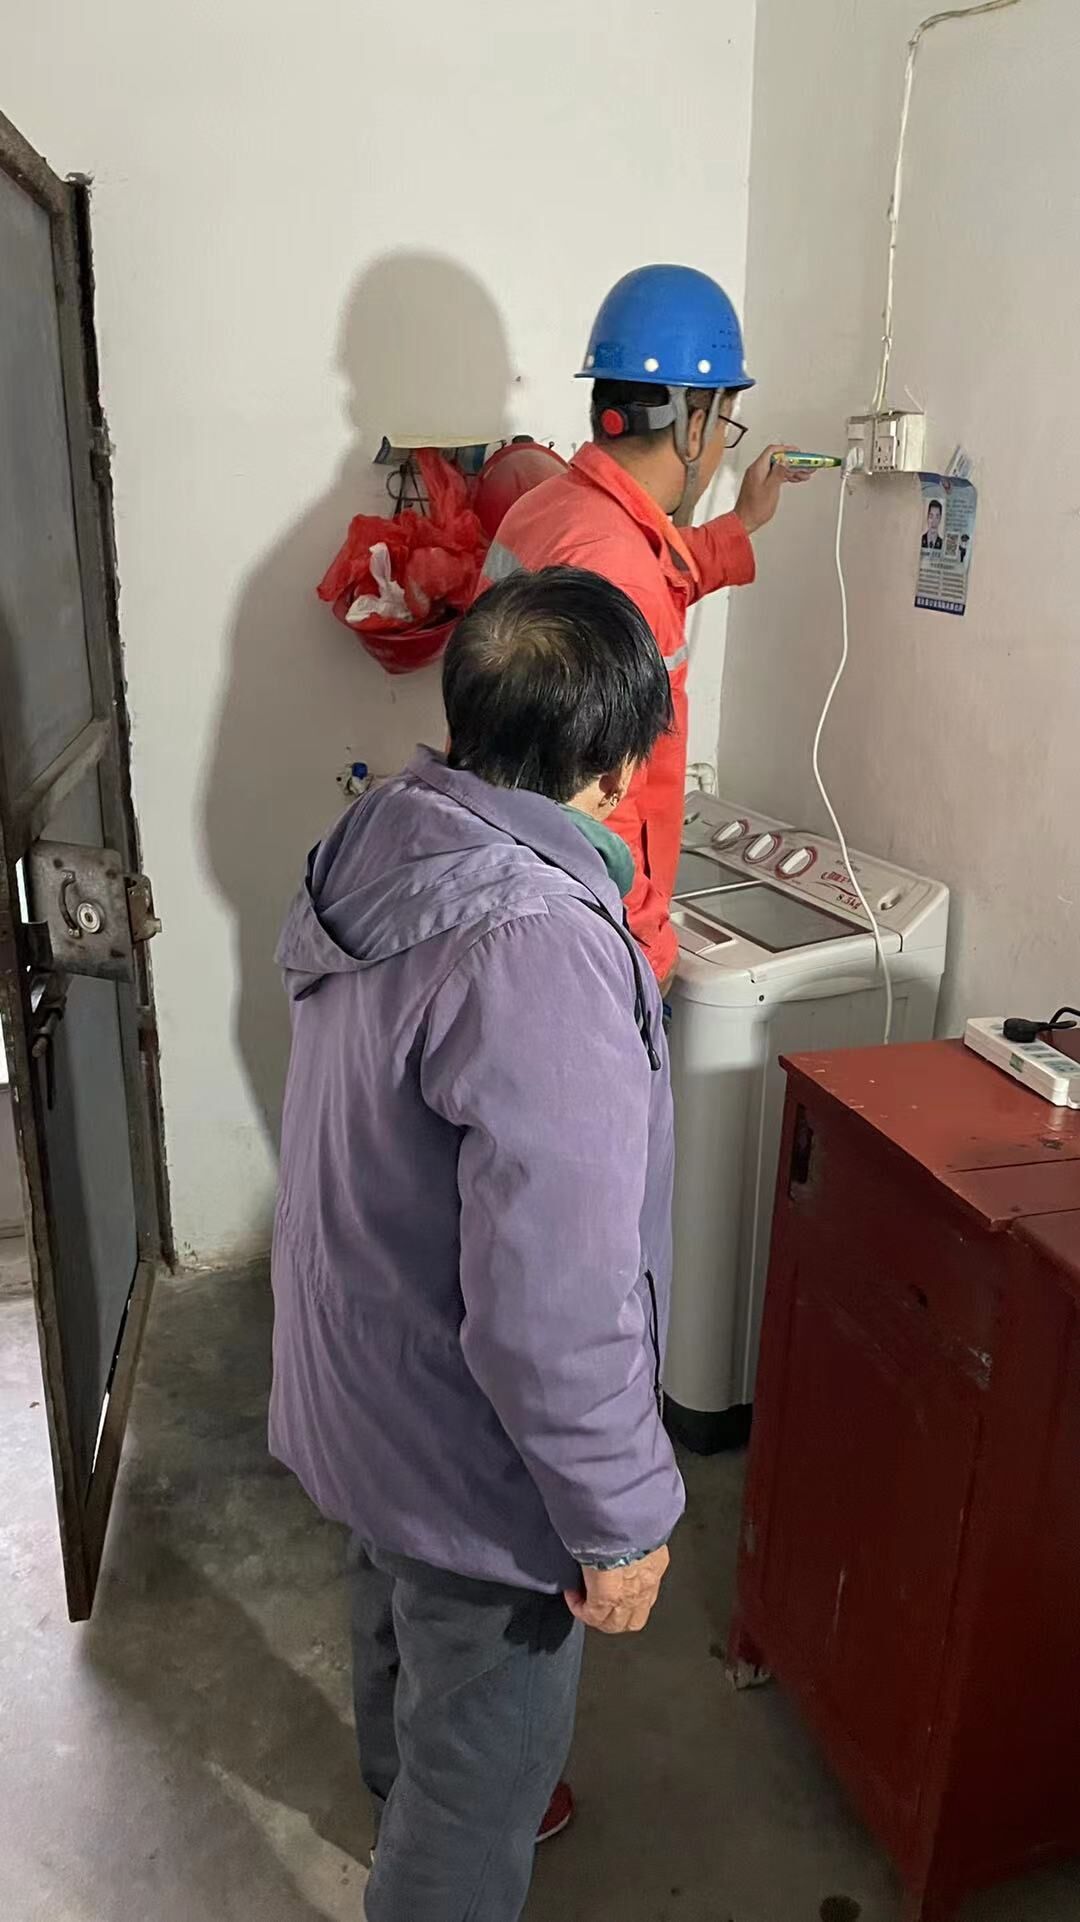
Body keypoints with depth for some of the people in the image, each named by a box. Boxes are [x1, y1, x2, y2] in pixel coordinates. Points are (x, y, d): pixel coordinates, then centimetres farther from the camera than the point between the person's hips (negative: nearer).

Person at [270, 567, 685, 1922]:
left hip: (354, 1388, 10)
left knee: (401, 1631, 35)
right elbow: (552, 1304, -33)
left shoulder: (376, 848, -6)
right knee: (483, 1759, 18)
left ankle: (411, 1807, 63)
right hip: (470, 1452, -9)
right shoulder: (539, 945, -35)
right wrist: (622, 1516, -16)